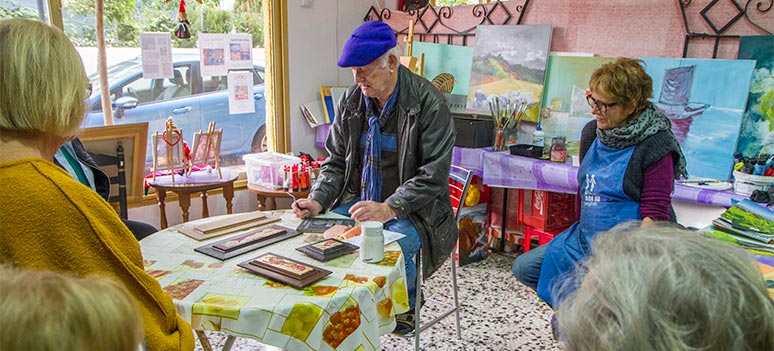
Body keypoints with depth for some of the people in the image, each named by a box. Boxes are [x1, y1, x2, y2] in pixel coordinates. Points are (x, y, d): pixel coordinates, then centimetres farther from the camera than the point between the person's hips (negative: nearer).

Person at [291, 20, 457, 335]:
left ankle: (403, 313, 2)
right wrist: (317, 201, -9)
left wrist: (388, 209, -30)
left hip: (413, 209, -5)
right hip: (359, 202, 5)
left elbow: (434, 174, -18)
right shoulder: (351, 99, 3)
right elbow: (336, 162, 9)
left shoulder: (428, 102, -14)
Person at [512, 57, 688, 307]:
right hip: (586, 237, 8)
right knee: (524, 268, 5)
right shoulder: (592, 132, 7)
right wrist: (580, 234, 16)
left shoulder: (654, 146, -14)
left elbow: (655, 213, -15)